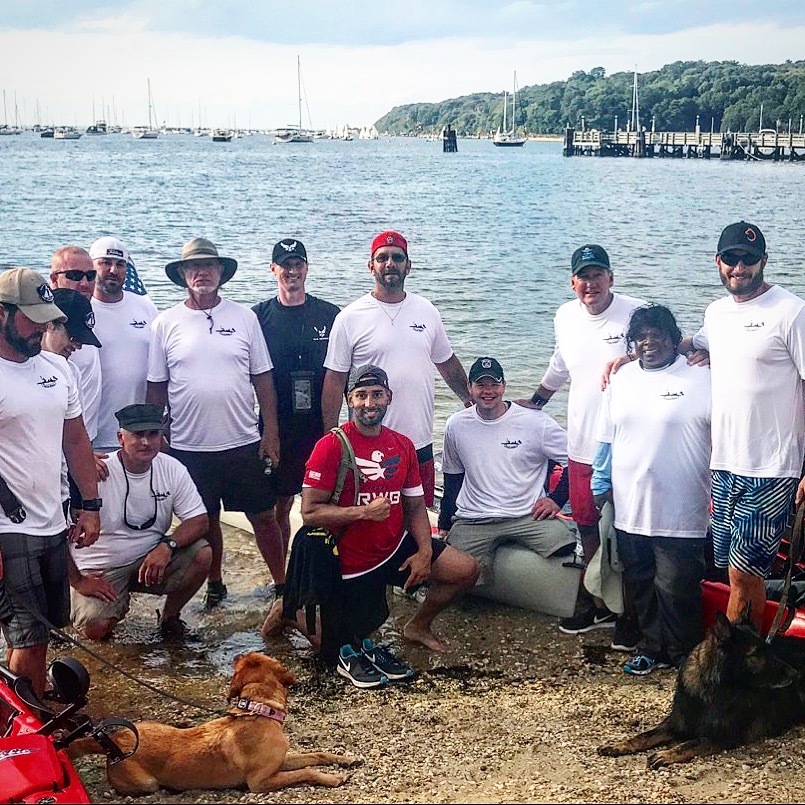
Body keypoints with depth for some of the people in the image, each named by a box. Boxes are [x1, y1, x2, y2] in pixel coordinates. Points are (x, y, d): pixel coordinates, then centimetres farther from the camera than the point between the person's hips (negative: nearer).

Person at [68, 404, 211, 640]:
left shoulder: (172, 469, -7)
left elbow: (199, 521, -7)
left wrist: (167, 545, -25)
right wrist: (78, 582, -16)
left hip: (152, 558, 4)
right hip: (100, 569, -4)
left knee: (202, 554, -20)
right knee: (96, 628, -27)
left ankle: (170, 615, 5)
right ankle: (119, 602, 11)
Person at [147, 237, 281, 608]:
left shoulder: (244, 317, 2)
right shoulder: (165, 323, 0)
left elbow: (263, 378, 4)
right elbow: (156, 388, 4)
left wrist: (271, 433, 0)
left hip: (244, 442, 0)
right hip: (189, 446, 0)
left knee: (263, 517, 7)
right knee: (206, 521, 12)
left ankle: (283, 585, 20)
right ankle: (215, 587, 29)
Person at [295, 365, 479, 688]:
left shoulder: (403, 445, 2)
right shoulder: (331, 446, -18)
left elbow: (415, 505, 6)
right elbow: (310, 512, -20)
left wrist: (425, 552, -9)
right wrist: (364, 511, -29)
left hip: (397, 547, 6)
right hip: (353, 562, -6)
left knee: (466, 570, -1)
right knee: (341, 646, 1)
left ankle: (418, 626, 18)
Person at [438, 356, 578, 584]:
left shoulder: (535, 422, -2)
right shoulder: (457, 425, 8)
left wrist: (556, 500, -7)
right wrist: (444, 527, 17)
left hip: (528, 515, -2)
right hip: (472, 520, 2)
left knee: (564, 542, -30)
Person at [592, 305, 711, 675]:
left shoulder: (701, 378, -6)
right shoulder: (621, 379, 10)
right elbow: (607, 438, 16)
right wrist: (601, 485, 15)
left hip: (681, 513, -5)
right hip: (630, 508, 5)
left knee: (677, 589, 1)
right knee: (639, 585, 14)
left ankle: (683, 655, 19)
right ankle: (650, 647, 30)